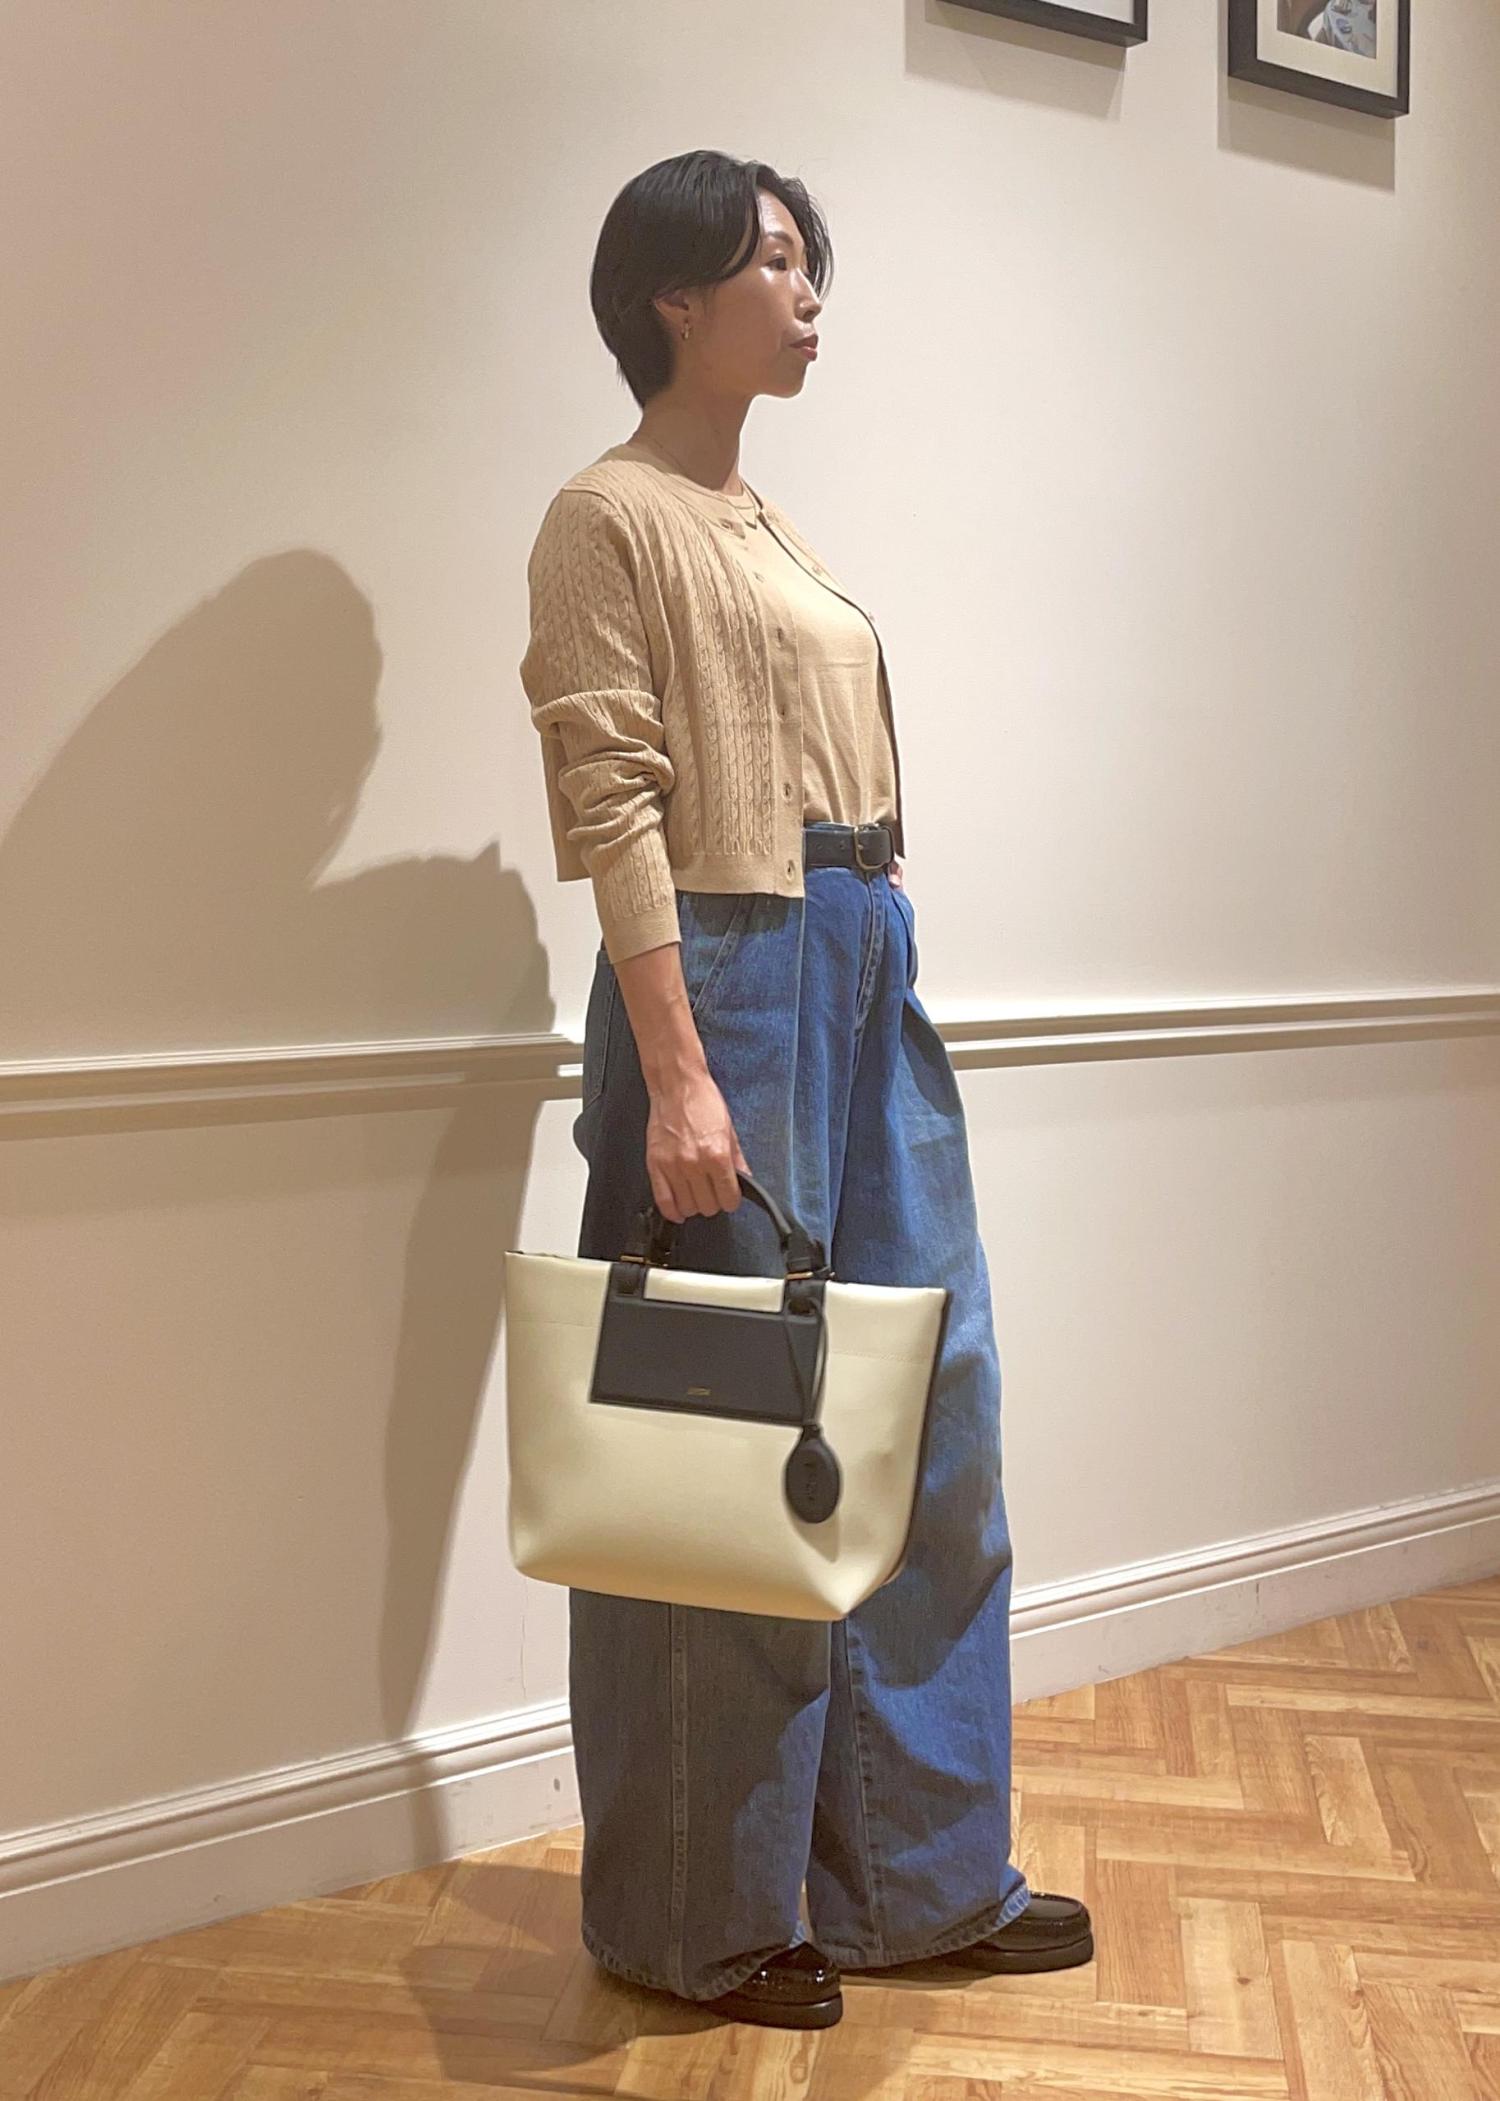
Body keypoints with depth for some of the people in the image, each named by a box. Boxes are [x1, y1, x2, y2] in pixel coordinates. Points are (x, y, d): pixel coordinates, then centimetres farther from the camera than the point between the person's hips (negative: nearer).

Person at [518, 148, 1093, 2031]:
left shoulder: (772, 527, 20)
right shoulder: (612, 517, -4)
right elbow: (613, 808, -14)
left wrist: (870, 983, 15)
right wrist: (677, 1073, -22)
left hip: (869, 979, 9)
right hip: (728, 974, -9)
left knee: (934, 1419, 10)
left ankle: (921, 1872, 25)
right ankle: (704, 1915, 16)